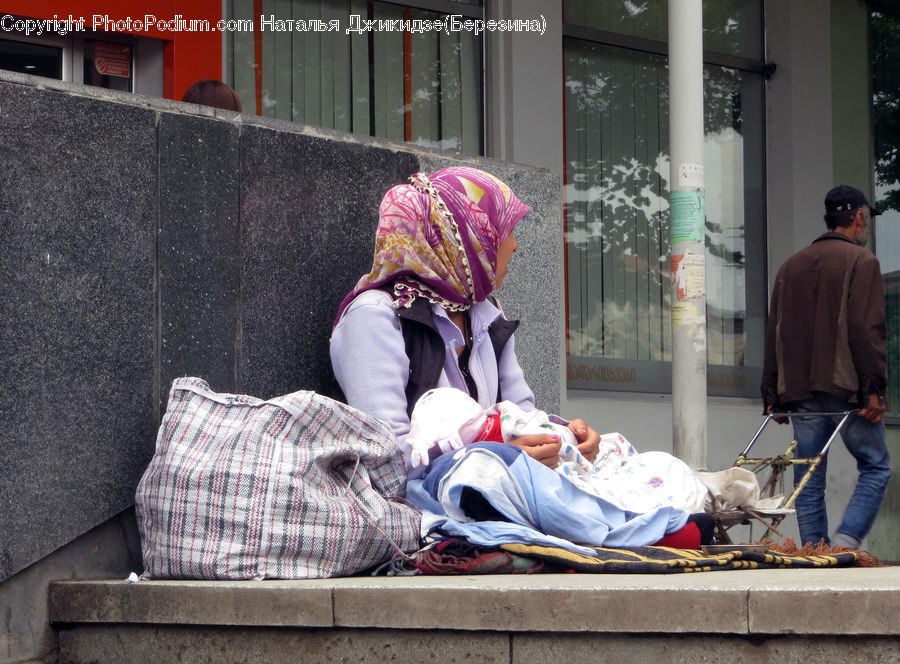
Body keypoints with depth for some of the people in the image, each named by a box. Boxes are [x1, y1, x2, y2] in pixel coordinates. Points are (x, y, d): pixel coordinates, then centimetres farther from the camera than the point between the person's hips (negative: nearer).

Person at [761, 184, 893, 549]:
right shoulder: (861, 261, -1)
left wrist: (773, 395, 16)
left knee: (809, 481, 7)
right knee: (876, 467, 3)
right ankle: (844, 543, -12)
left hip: (799, 391, 5)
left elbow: (774, 333, 15)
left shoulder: (791, 266, 17)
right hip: (845, 388, -5)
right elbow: (867, 328, -11)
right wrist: (873, 390, -12)